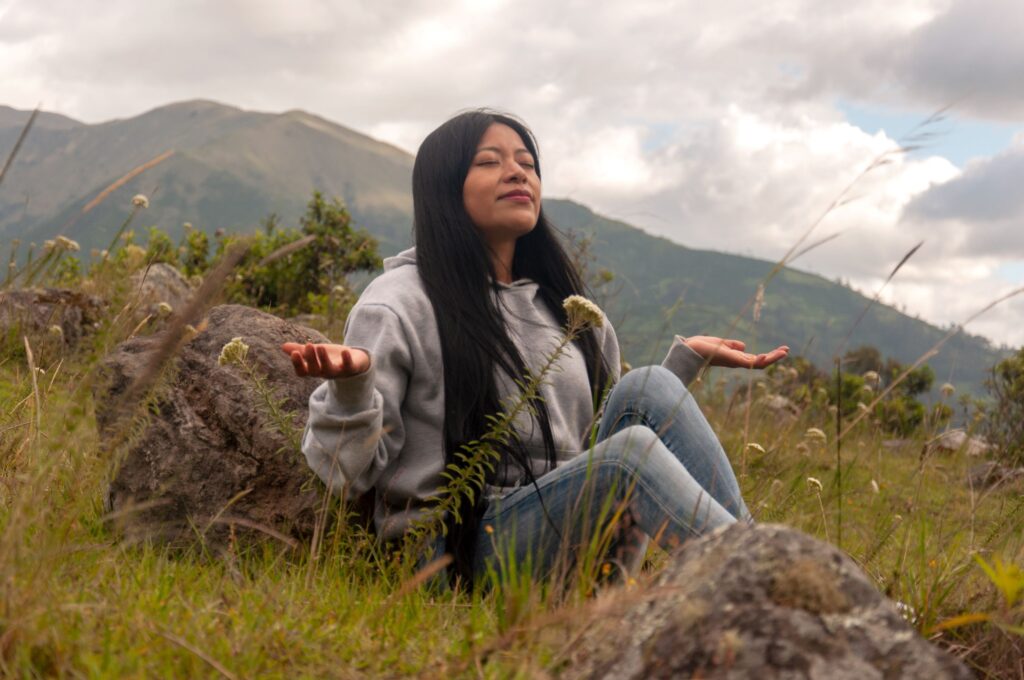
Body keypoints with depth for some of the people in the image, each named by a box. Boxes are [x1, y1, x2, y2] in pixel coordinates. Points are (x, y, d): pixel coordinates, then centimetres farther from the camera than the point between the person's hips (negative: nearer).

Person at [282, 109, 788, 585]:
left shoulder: (566, 305, 19)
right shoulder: (401, 303, 0)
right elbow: (346, 472, -5)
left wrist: (686, 358, 17)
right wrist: (350, 383, -25)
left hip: (573, 538, 6)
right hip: (470, 550, -5)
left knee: (646, 387, -19)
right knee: (631, 450, -30)